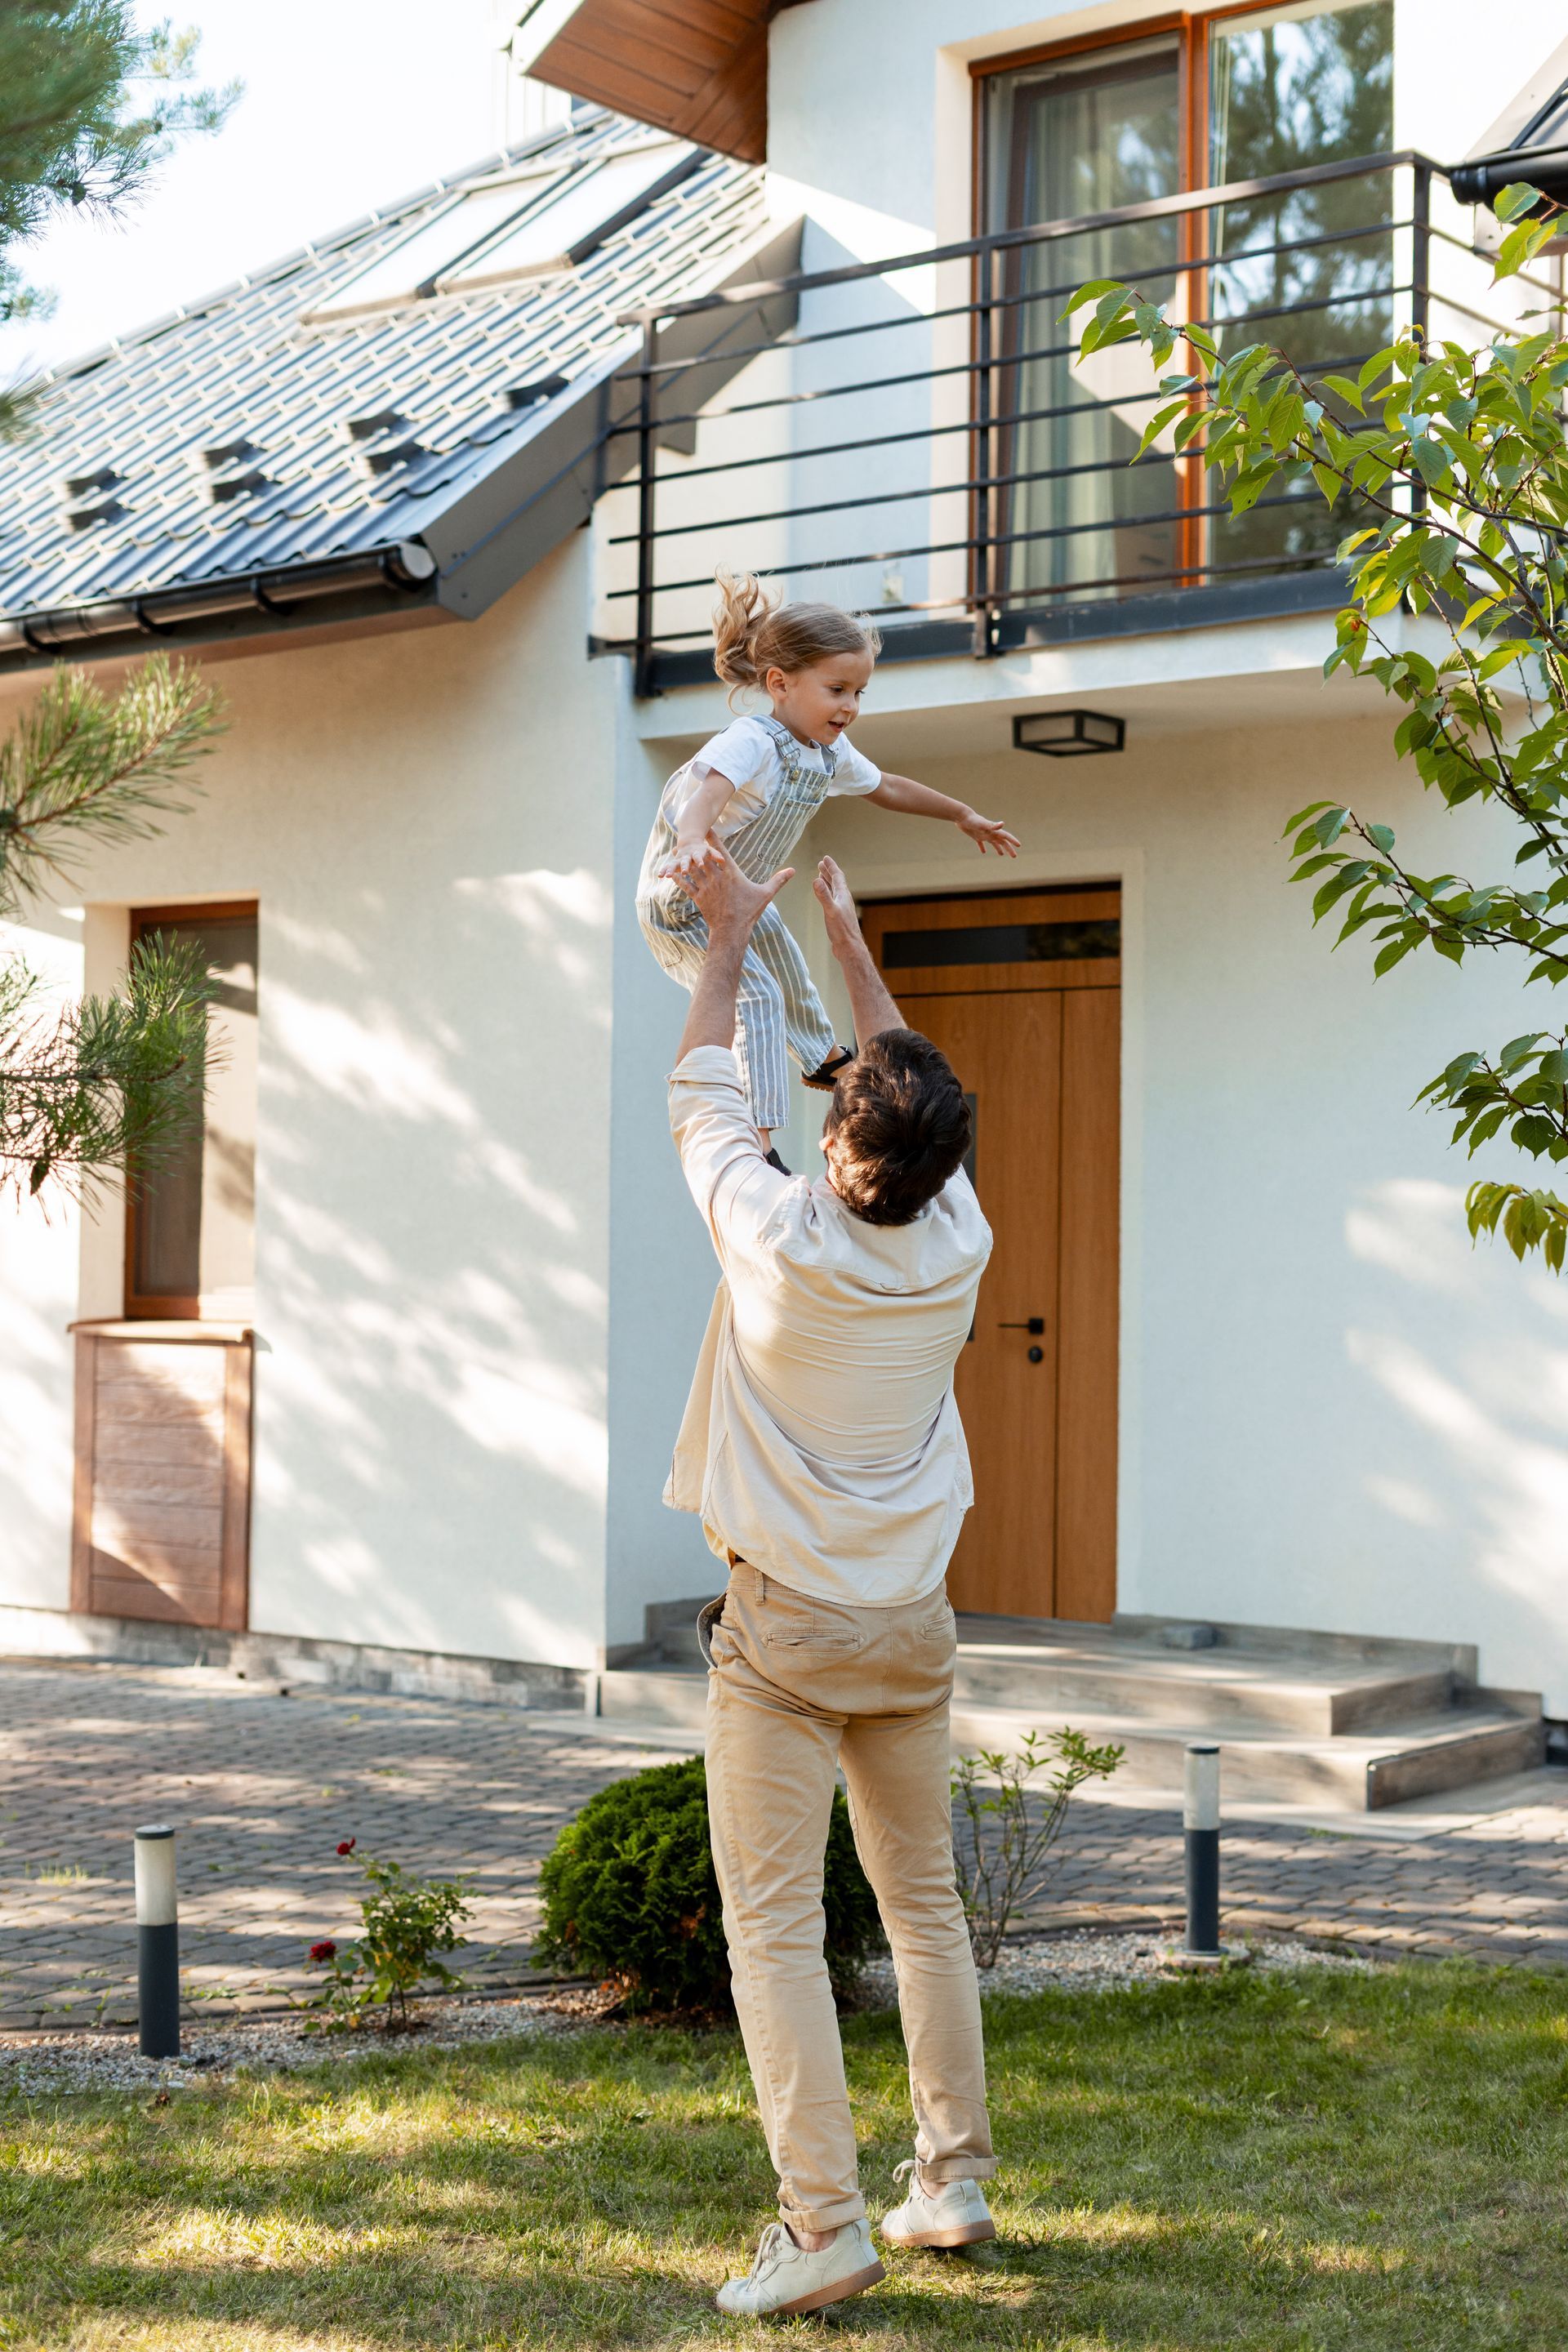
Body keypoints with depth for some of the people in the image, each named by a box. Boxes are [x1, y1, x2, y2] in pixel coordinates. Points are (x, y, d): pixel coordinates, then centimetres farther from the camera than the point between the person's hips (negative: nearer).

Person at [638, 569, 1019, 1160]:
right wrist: (693, 844, -76)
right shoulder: (750, 742, -34)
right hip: (680, 897, -9)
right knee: (755, 997, -22)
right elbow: (708, 793, -54)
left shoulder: (831, 754, -6)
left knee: (788, 977, 29)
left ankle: (826, 1061, 59)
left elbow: (886, 788, 14)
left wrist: (963, 815, 26)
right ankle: (758, 1149, -25)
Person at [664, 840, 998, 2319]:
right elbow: (923, 1111, 14)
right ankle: (954, 2182, 24)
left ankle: (824, 2227, -5)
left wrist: (729, 943, 14)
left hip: (783, 1626, -5)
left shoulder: (780, 1243, -16)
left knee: (774, 1926, -2)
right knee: (925, 1904, 17)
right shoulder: (957, 1244, -6)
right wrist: (852, 950, 24)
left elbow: (703, 1102, 1)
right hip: (910, 1627, 5)